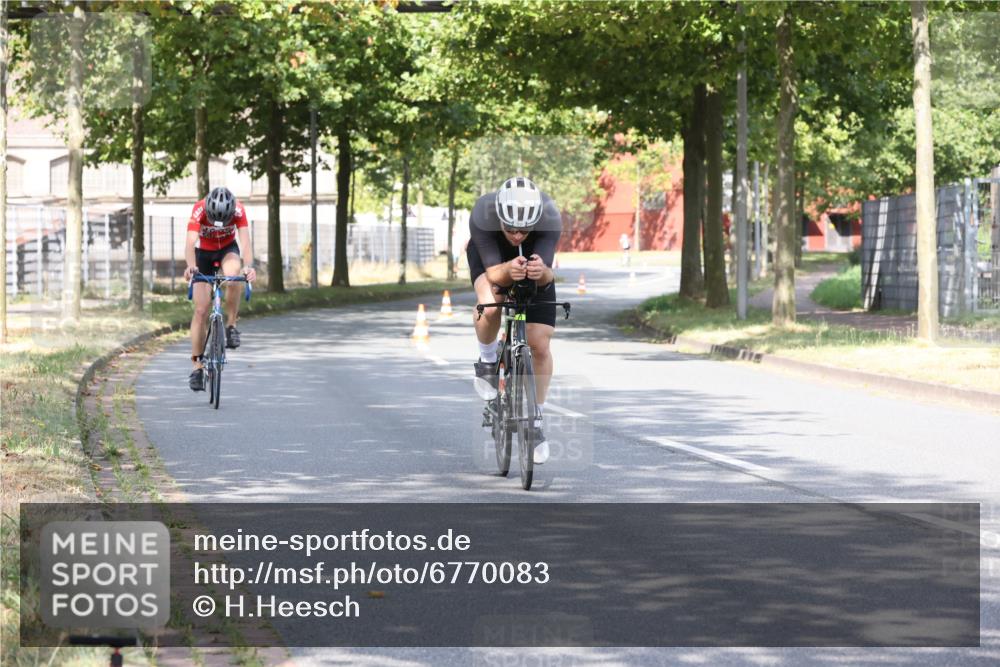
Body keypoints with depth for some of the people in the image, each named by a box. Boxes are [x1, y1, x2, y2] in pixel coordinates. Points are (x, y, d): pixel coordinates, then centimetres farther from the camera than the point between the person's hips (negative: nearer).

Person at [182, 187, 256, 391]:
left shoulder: (238, 211, -28)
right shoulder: (199, 211, -31)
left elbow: (245, 242, -36)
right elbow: (190, 243, -42)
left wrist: (248, 266, -55)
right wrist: (191, 266, -61)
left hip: (228, 250, 0)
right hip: (204, 253, 0)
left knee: (234, 278, -35)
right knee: (201, 310, -7)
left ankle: (231, 326, -16)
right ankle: (197, 365, -1)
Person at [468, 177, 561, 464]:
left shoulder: (550, 217, -38)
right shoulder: (482, 216, -39)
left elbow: (547, 276, -42)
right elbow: (493, 273, -40)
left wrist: (541, 272, -65)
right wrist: (507, 271, -62)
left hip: (535, 259, 1)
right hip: (490, 256, -1)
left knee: (540, 344, -5)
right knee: (490, 308, -33)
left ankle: (536, 420, 15)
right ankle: (487, 360, -1)